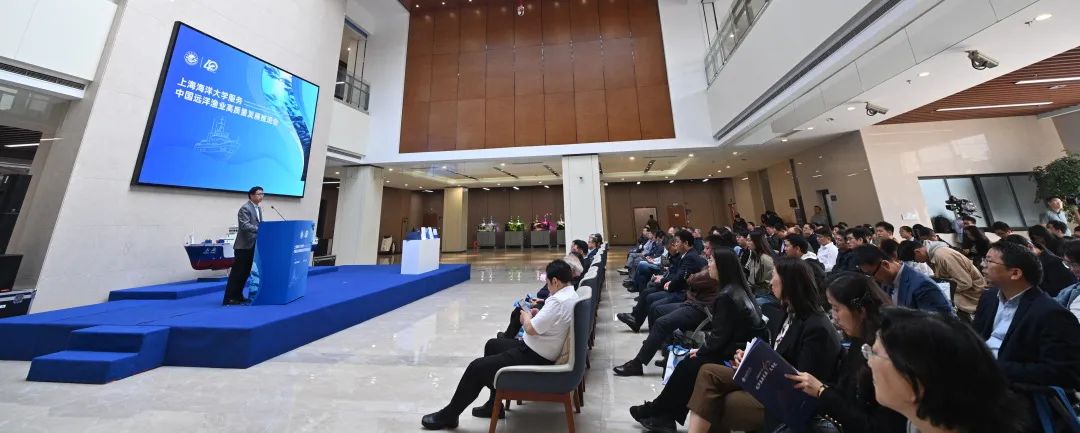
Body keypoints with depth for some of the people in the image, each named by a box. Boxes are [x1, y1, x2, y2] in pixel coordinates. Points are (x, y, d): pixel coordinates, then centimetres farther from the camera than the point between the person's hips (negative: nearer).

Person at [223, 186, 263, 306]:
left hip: (252, 245, 8)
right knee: (237, 272, -4)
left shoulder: (258, 208, 14)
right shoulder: (245, 208, -13)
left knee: (245, 272, 13)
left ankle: (238, 296, 22)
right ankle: (229, 298, 3)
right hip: (244, 246, -8)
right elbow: (244, 226, -24)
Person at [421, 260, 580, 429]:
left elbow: (531, 329, -26)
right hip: (539, 350, 10)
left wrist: (526, 317, -6)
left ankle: (449, 415, 19)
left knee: (477, 367, -4)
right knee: (492, 345, 22)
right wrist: (537, 315, 3)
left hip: (536, 357, -10)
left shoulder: (558, 301, -27)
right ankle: (494, 403, 30)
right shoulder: (572, 295, 4)